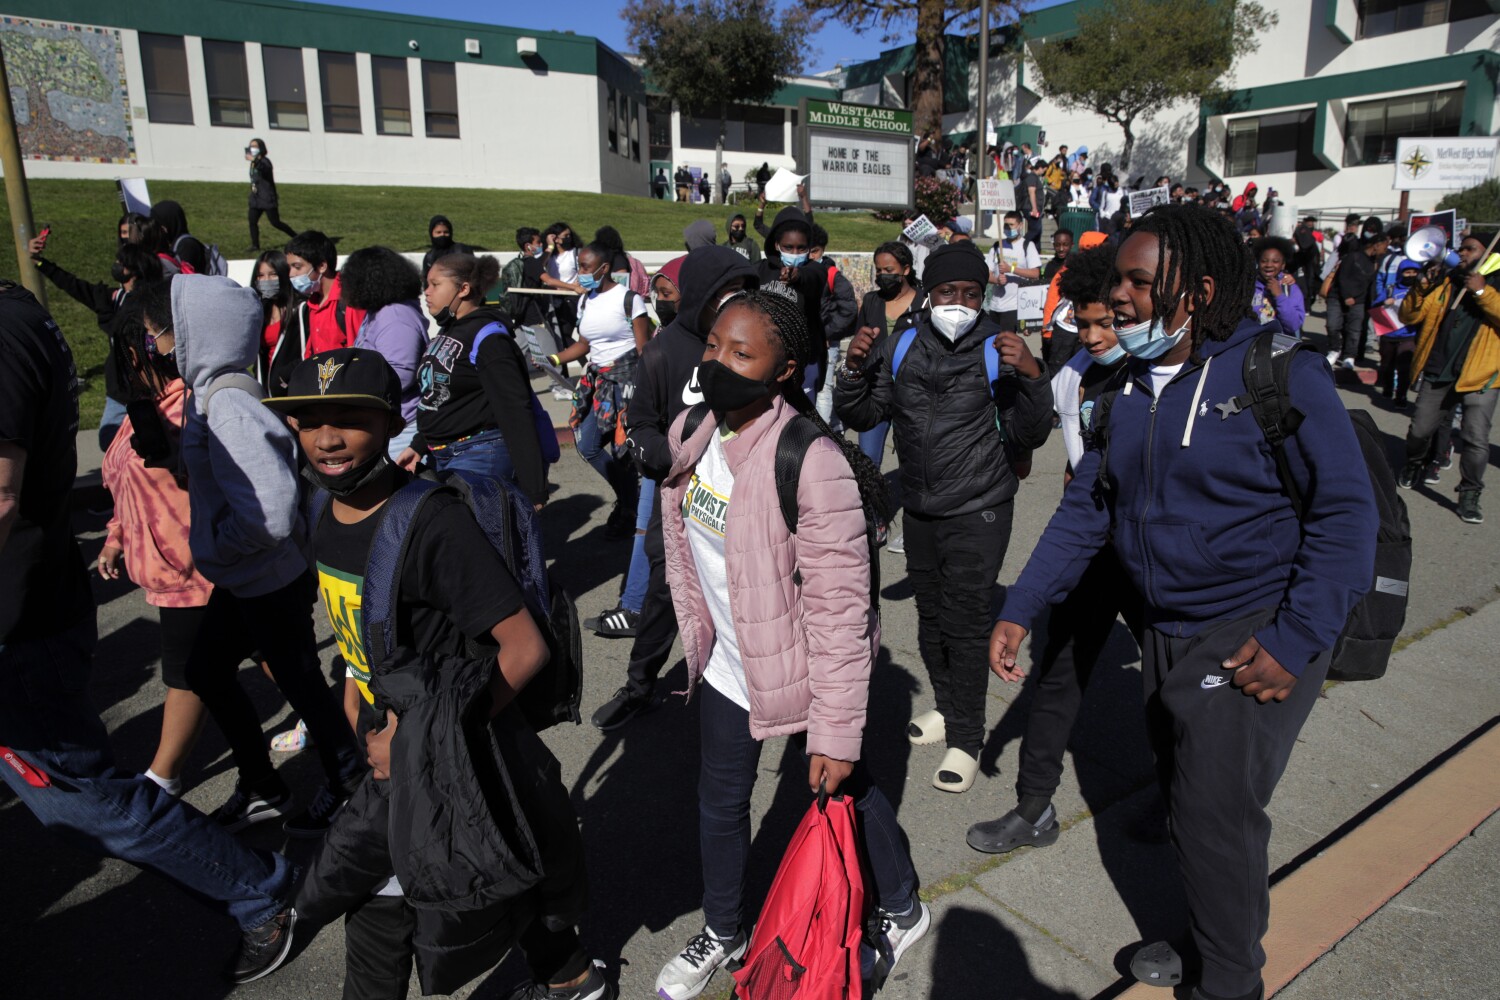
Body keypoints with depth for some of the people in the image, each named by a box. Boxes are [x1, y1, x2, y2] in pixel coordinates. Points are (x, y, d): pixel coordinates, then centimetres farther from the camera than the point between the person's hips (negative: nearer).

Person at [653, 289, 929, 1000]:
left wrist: (836, 734, -23)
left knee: (843, 790, 16)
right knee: (719, 804, 21)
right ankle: (723, 933, 49)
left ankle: (902, 912, 47)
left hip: (801, 672, -6)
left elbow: (840, 607, -26)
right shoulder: (691, 435, -5)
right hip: (726, 667, 7)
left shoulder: (811, 461, -28)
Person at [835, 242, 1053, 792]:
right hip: (919, 509, 5)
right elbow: (860, 417, 5)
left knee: (964, 623, -2)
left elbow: (1029, 436, -14)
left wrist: (1031, 374, -29)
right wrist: (855, 368, -12)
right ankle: (947, 708, 38)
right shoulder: (901, 348, 2)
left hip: (978, 512, -5)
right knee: (931, 616, 18)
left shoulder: (998, 348, -9)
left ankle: (966, 739, 14)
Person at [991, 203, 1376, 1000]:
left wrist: (1297, 641, -19)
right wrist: (1020, 608, 0)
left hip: (1253, 638, -6)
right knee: (1183, 798, 19)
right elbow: (1087, 505, 7)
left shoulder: (1278, 372, -14)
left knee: (1216, 818, -2)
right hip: (1164, 632, 7)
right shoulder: (1129, 385, 5)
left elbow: (1345, 511, -14)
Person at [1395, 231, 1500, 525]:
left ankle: (1469, 495, 5)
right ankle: (1413, 465, 39)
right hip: (1438, 374, 3)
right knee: (1419, 430, 9)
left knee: (1476, 440, -11)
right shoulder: (1446, 282, 11)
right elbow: (1409, 316, 6)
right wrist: (1422, 288, -8)